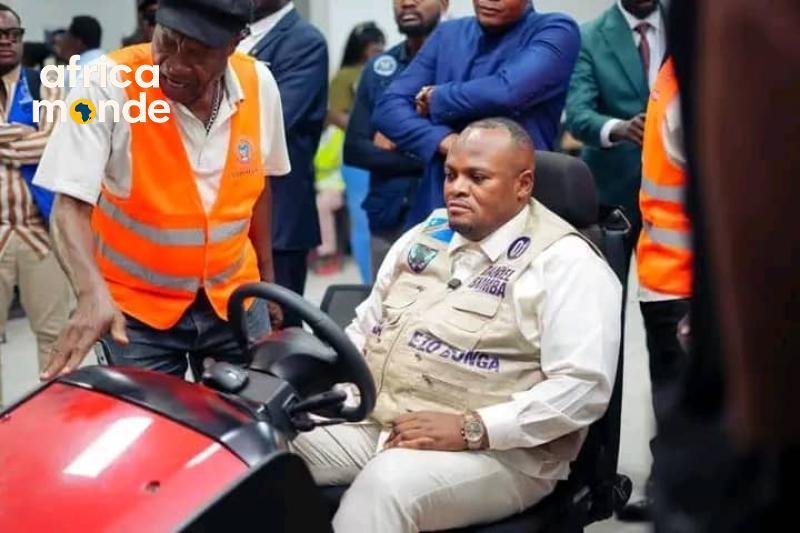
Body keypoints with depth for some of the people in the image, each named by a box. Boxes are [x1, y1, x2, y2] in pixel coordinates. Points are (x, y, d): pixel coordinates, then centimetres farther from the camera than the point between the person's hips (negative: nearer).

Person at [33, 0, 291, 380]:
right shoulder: (107, 84, -19)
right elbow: (70, 205, -23)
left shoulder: (259, 84, -7)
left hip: (234, 299, 4)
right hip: (136, 308, -3)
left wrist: (266, 275, 14)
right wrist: (93, 294, -38)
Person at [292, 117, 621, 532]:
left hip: (493, 451, -6)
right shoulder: (424, 236, 16)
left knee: (383, 487, -35)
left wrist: (471, 430, -24)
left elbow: (584, 388, -17)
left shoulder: (564, 263, -7)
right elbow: (365, 327, 25)